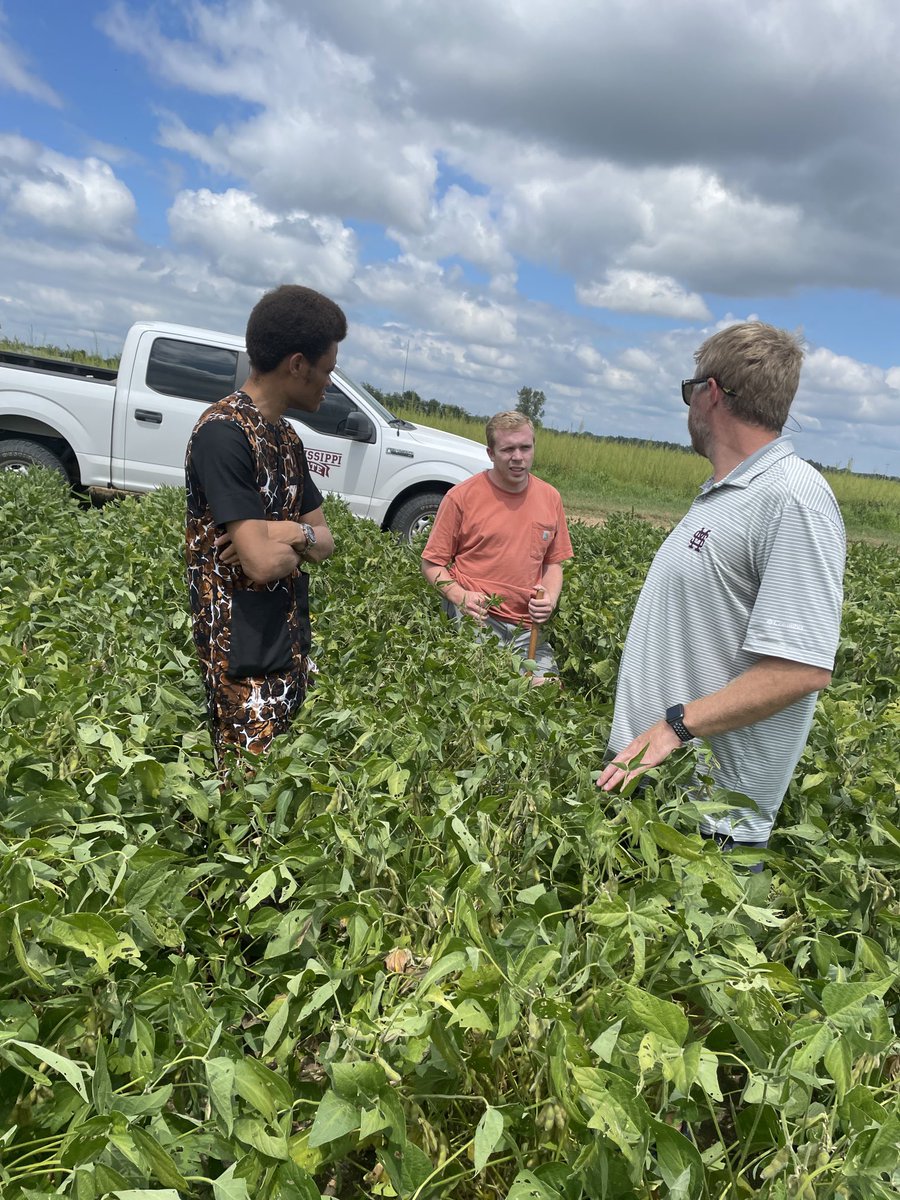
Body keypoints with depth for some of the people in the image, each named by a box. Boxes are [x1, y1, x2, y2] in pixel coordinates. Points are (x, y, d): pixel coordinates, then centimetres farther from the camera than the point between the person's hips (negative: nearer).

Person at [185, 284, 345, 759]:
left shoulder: (286, 436, 10)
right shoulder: (224, 431, -18)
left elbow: (324, 540, 11)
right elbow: (263, 563, -25)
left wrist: (294, 532, -12)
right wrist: (297, 546, -3)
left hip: (291, 644, 8)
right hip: (242, 656, -8)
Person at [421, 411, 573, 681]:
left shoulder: (550, 498, 9)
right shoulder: (461, 497, -4)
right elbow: (432, 564, 1)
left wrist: (550, 598, -2)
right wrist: (460, 597, -16)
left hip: (528, 628, 4)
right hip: (477, 616, -4)